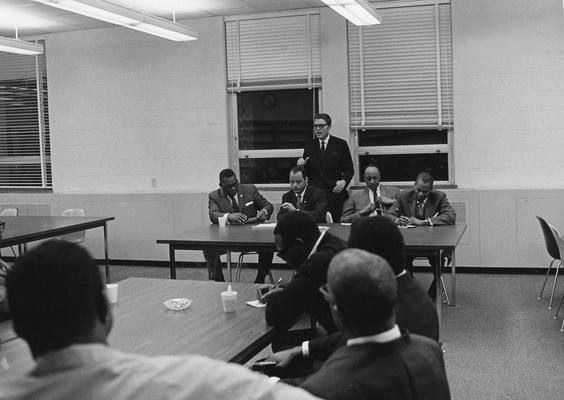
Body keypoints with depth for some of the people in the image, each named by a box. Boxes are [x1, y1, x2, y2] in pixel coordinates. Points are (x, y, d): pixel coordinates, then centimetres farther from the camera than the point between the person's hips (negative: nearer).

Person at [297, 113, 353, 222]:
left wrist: (344, 181, -14)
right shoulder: (309, 146, 14)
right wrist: (301, 165, -5)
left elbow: (349, 169, 5)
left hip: (335, 192, -2)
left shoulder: (340, 144, 7)